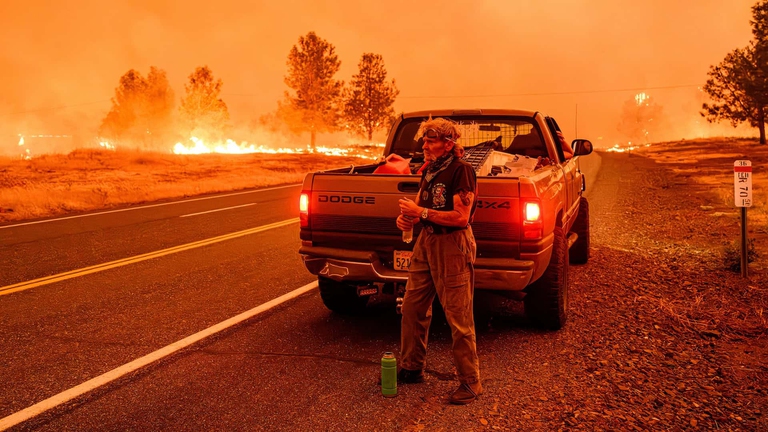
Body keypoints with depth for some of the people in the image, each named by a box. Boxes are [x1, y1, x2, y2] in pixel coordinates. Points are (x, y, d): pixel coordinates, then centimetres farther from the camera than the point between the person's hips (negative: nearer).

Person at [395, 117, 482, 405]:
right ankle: (413, 368, 28)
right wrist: (408, 216, -2)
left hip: (453, 245, -9)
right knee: (412, 308, 13)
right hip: (426, 241, 9)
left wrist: (421, 213, -19)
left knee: (458, 317, -3)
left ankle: (470, 382, 9)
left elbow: (461, 217, -21)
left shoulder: (461, 170, -14)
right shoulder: (429, 170, 12)